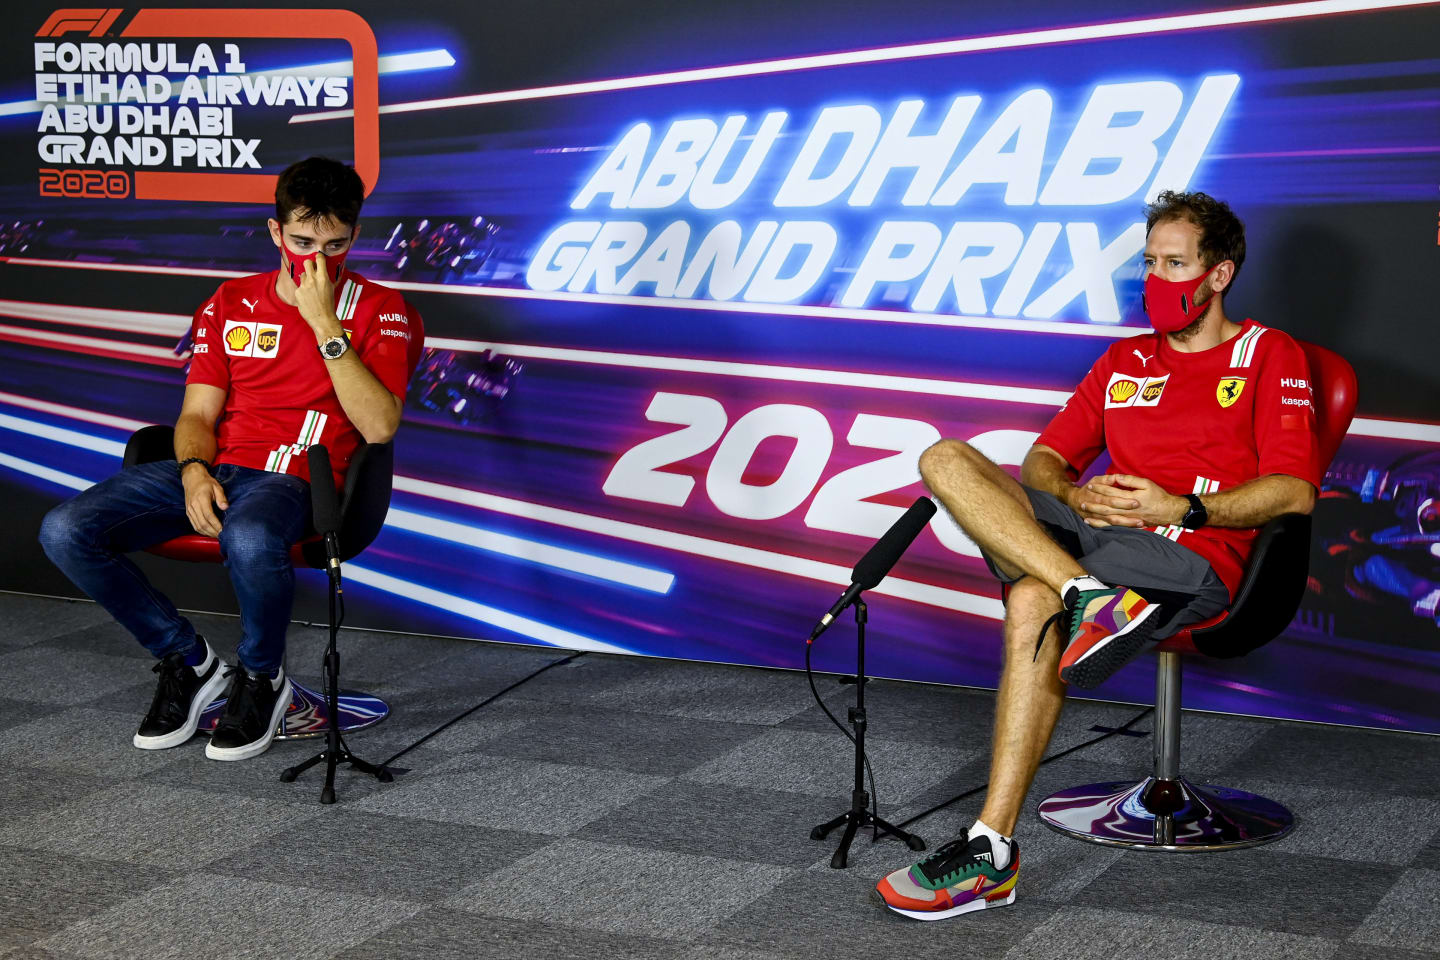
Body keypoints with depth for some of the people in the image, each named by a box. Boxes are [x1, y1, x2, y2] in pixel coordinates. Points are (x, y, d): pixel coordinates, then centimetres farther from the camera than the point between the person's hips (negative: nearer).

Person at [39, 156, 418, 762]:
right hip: (211, 470, 5)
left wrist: (324, 323, -15)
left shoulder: (377, 310, 2)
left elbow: (379, 426, -12)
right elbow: (198, 414, 12)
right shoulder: (232, 302, 15)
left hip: (292, 479, -5)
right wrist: (194, 472, -11)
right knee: (64, 531, -17)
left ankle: (261, 678, -9)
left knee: (249, 539, -42)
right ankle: (189, 662, 1)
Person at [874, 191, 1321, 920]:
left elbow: (1295, 491, -3)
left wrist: (1183, 510, -14)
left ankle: (991, 854, -36)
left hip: (1192, 556, -6)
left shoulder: (1268, 356, 10)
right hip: (1097, 532, 6)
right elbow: (1045, 456, 21)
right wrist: (1076, 496, -3)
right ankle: (1088, 595, -37)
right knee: (946, 459, -16)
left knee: (1035, 607, -36)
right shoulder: (1125, 361, 27)